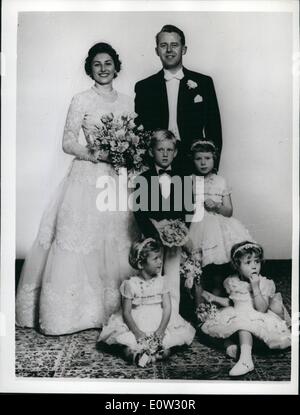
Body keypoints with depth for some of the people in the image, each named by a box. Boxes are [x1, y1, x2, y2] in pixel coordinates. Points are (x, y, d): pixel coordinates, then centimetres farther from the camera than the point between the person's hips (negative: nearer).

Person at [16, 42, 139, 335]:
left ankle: (114, 308, 18)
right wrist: (94, 154, -17)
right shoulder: (81, 100, 1)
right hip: (88, 178, -4)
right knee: (82, 239, -4)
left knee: (116, 241, 5)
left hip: (117, 179, 4)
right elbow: (68, 143, -2)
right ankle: (78, 311, 9)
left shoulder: (127, 102, 13)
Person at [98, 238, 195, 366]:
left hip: (159, 323, 3)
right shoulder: (131, 284, -9)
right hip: (136, 324, -2)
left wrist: (161, 330, -16)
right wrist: (137, 332, -18)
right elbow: (126, 312, -8)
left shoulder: (161, 281, 0)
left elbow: (167, 308, -4)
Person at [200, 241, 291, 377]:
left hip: (257, 319, -4)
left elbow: (262, 309, -18)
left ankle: (245, 359, -38)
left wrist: (255, 287, -25)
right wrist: (214, 298, 6)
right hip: (237, 317, 4)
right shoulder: (232, 282, 2)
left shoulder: (265, 283, -7)